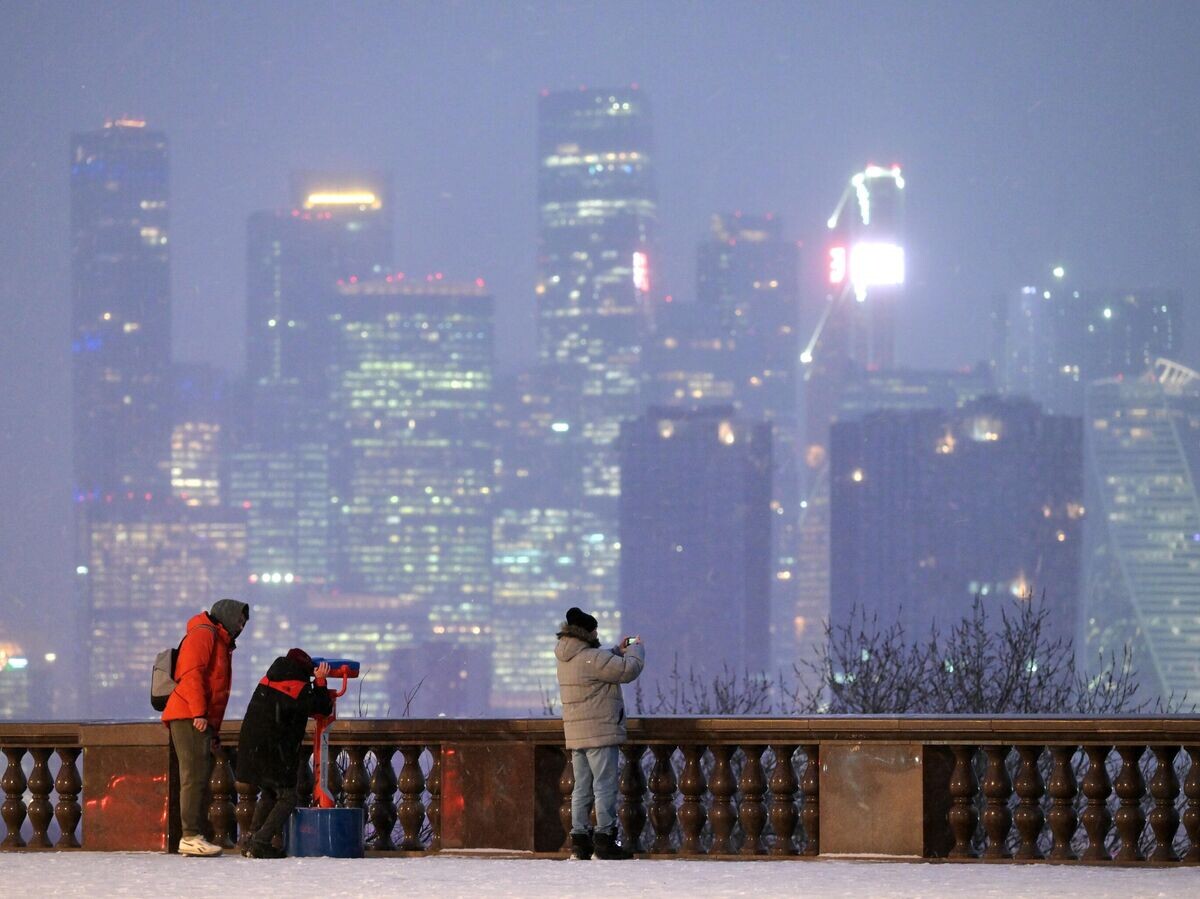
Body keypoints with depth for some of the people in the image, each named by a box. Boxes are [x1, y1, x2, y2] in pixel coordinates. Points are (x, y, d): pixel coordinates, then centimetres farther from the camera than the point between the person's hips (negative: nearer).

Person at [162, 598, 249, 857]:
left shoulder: (221, 644, 28)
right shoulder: (203, 634, -3)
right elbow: (191, 673, -16)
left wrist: (214, 731, 23)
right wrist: (199, 712, -23)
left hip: (202, 721, 10)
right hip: (189, 718, -10)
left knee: (199, 777, 8)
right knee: (195, 776, -14)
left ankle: (192, 837, 8)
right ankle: (190, 837, -18)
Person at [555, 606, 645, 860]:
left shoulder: (566, 660, 11)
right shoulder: (592, 658, -18)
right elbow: (629, 670, -15)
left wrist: (619, 651, 18)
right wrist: (636, 649, 3)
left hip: (576, 735, 9)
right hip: (600, 734, -9)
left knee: (582, 789, 12)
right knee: (605, 786, -5)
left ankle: (579, 839, 11)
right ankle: (605, 838, -7)